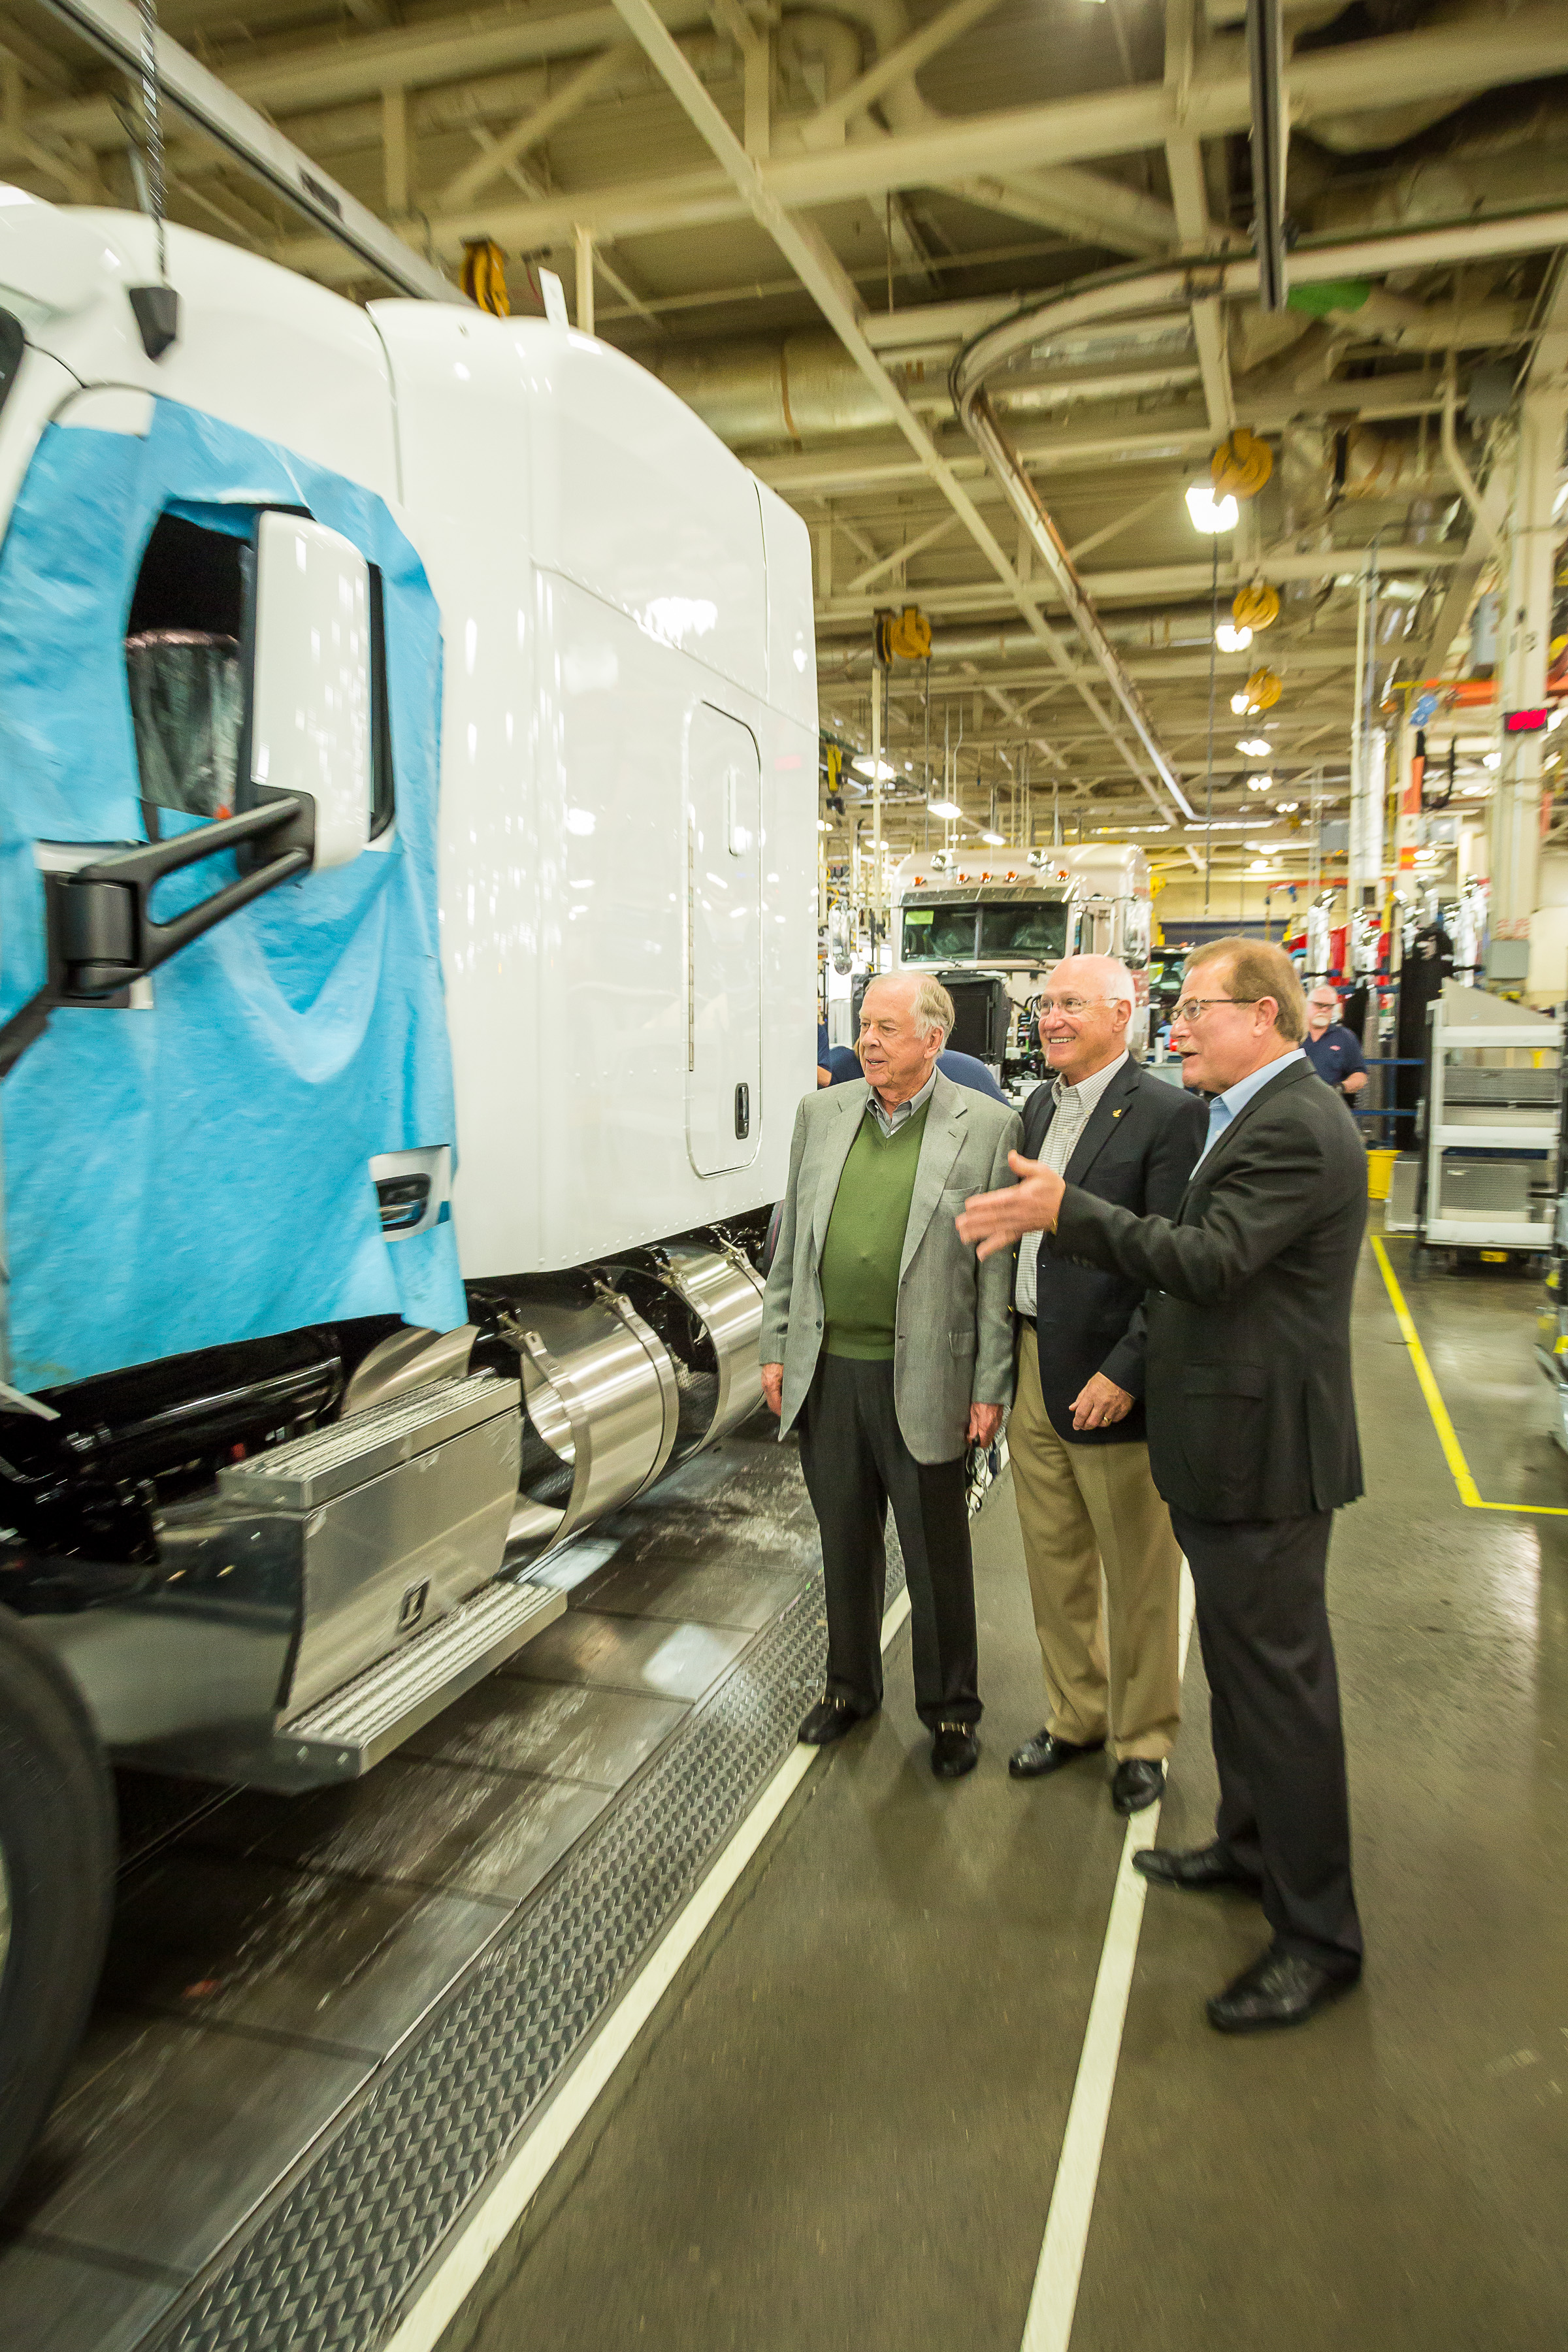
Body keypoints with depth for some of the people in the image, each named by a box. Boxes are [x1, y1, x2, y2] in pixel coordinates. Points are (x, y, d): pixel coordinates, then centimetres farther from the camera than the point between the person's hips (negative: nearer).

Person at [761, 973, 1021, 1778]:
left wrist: (992, 1386, -7)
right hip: (825, 1371, 4)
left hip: (922, 1379, -4)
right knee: (846, 1546, 19)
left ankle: (950, 1710, 32)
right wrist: (775, 1348, 8)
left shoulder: (988, 1127, -7)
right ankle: (850, 1685, 39)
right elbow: (790, 1240, 10)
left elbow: (1001, 1266, -6)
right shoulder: (820, 1113, 6)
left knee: (937, 1559, 11)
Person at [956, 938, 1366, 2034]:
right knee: (1242, 1662, 23)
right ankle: (1252, 1843, 42)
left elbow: (1207, 1261, -30)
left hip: (1262, 1452, -11)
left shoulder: (1293, 1129, -21)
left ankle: (1319, 1934, 18)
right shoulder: (1270, 1115, 12)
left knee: (1278, 1678, 1)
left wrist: (1065, 1212, -33)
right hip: (1234, 1447, 11)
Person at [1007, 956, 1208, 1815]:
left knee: (1137, 1578, 10)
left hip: (1109, 1383, -7)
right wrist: (1005, 1358, 9)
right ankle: (1075, 1716, 39)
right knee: (1054, 1565, 20)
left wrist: (1124, 1373, -20)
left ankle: (1142, 1740, 30)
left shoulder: (1168, 1115, -13)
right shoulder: (1039, 1105, 10)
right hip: (1032, 1371, 7)